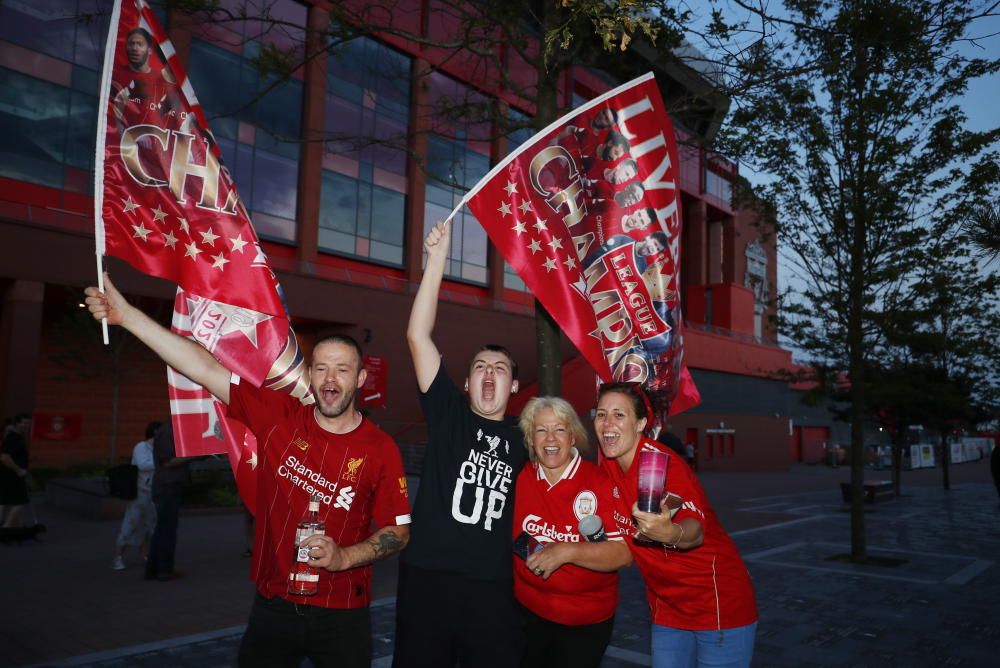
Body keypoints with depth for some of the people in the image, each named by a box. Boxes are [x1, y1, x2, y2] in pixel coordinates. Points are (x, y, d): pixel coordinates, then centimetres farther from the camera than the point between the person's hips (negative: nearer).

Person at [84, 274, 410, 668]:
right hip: (273, 605, 2)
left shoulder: (381, 449, -10)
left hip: (341, 616, -1)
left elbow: (399, 532, -5)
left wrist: (343, 557, -21)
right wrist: (127, 315, -14)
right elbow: (206, 369, -10)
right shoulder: (279, 417, -7)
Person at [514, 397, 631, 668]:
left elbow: (625, 552, -22)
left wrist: (567, 551, -30)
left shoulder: (601, 482, -16)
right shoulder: (520, 478, -5)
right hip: (527, 611, 3)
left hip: (585, 623, -3)